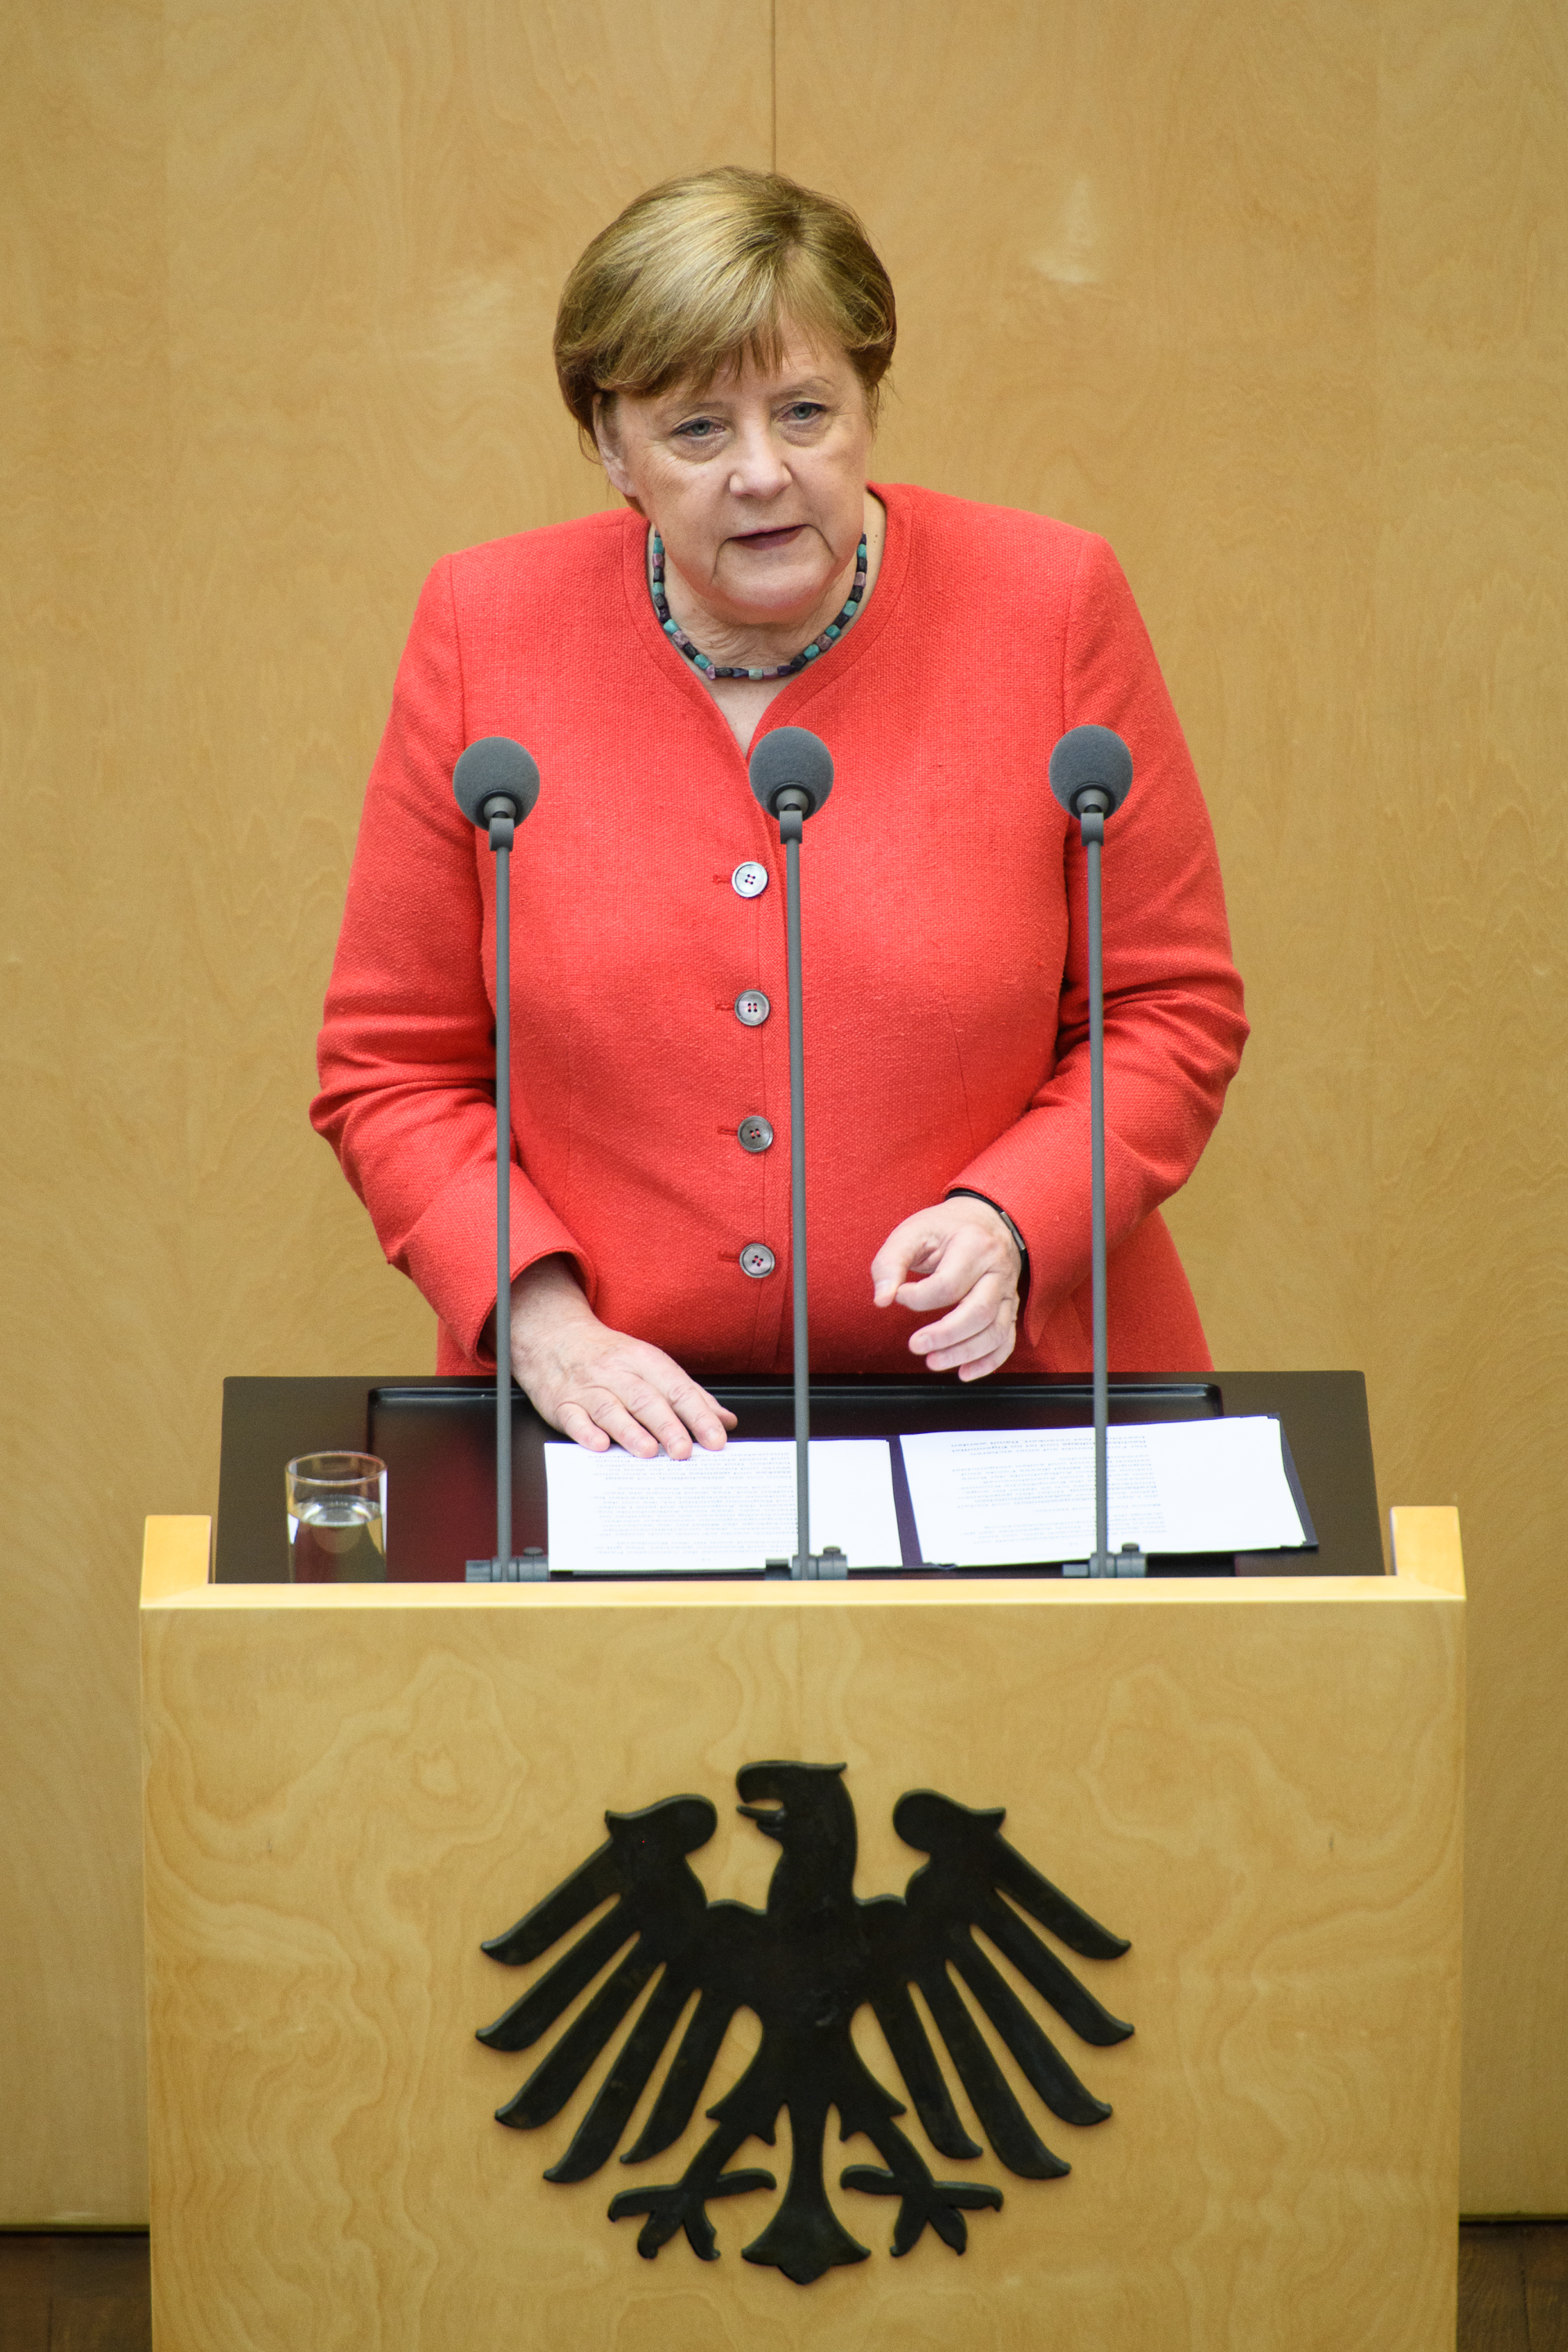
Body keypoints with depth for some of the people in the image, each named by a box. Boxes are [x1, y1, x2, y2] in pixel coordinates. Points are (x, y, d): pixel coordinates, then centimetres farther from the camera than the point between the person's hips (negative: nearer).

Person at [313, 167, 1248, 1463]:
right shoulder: (485, 631, 2)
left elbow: (1171, 1013, 7)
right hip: (620, 1437, 1)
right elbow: (396, 1071, 7)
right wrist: (543, 1321, -8)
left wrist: (1011, 1223, -10)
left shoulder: (1050, 606, 0)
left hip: (994, 1395, 0)